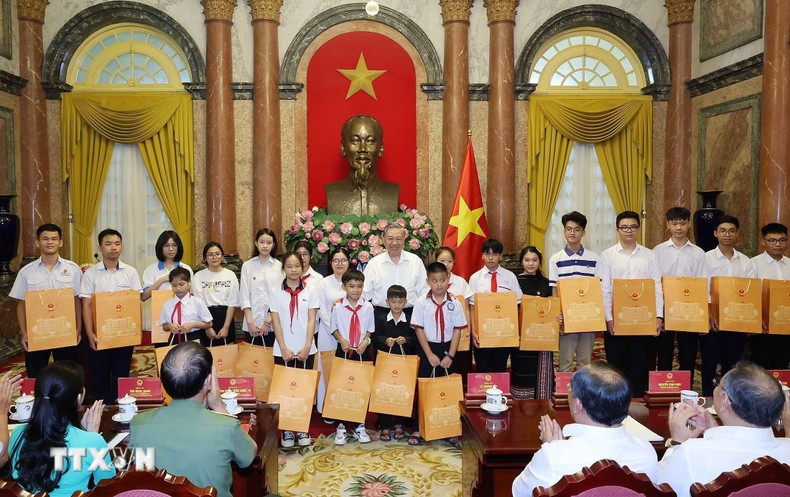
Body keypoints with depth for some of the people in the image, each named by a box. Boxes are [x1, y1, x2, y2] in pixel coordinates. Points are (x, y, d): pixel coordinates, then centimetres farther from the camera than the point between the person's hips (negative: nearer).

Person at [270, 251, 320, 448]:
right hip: (283, 350, 0)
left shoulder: (310, 292, 2)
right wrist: (284, 349, -9)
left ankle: (302, 429, 13)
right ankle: (286, 430, 12)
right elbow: (276, 322, -2)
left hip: (305, 349, 1)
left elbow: (311, 321, -1)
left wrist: (306, 347, -10)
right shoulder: (276, 292, 1)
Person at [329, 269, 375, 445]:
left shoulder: (367, 307, -3)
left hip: (362, 352, 1)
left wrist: (365, 341, -12)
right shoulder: (338, 307, -5)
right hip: (343, 351, -1)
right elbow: (334, 328, 4)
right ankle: (341, 426, 15)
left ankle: (360, 426, 20)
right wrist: (341, 340, -12)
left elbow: (370, 329, 5)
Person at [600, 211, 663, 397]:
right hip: (615, 319, -1)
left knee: (639, 364, 6)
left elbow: (657, 288, 4)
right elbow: (604, 289, -3)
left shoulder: (649, 255, 7)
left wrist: (658, 316, -5)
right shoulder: (607, 256, 1)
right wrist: (609, 318, -10)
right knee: (616, 363, 6)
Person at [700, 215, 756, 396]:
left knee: (732, 363, 10)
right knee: (709, 362, 4)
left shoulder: (745, 261, 8)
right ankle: (708, 398, 14)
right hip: (712, 319, -3)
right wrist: (709, 315, -19)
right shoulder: (706, 258, -2)